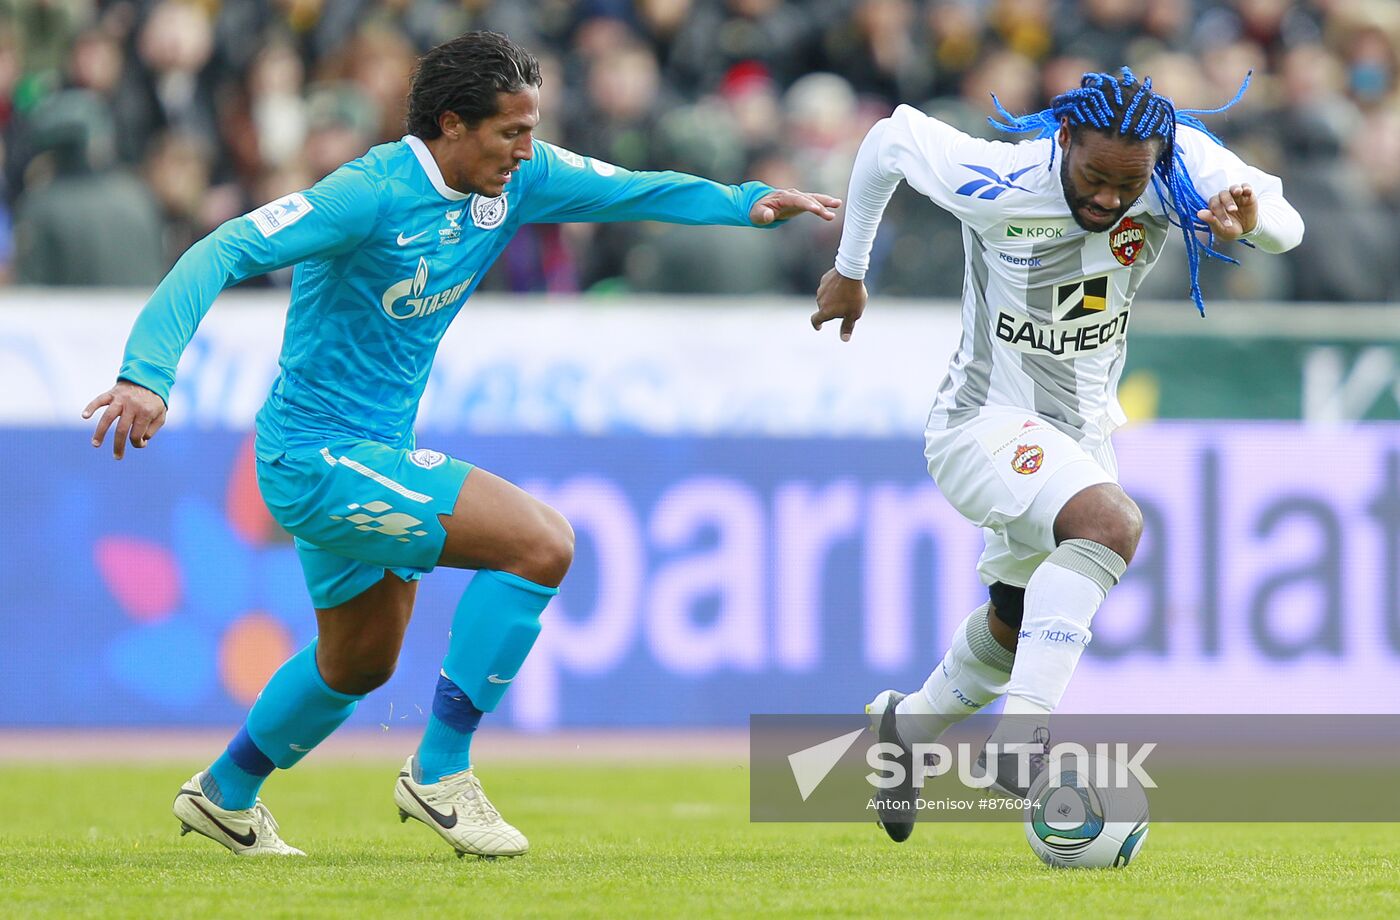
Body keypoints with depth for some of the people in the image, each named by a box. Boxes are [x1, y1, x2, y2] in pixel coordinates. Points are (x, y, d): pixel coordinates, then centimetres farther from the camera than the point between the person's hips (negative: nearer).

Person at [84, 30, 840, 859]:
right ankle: (441, 774, -12)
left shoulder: (515, 178, 0)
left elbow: (628, 191, 5)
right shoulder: (372, 194, -23)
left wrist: (746, 202, -11)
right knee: (542, 543, -19)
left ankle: (225, 794, 48)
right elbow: (224, 254, -28)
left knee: (361, 663, 27)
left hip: (374, 451, 10)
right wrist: (148, 373, -40)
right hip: (320, 455, -10)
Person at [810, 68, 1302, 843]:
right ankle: (1022, 733, -39)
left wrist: (1252, 219, -43)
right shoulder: (995, 184, -24)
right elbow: (891, 138, -7)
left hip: (1082, 430, 6)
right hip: (986, 424, -6)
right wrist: (849, 269, 5)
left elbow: (1285, 228, -18)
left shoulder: (1180, 168, -17)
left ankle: (908, 726, 50)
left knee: (1016, 628, 22)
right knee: (1112, 521, -35)